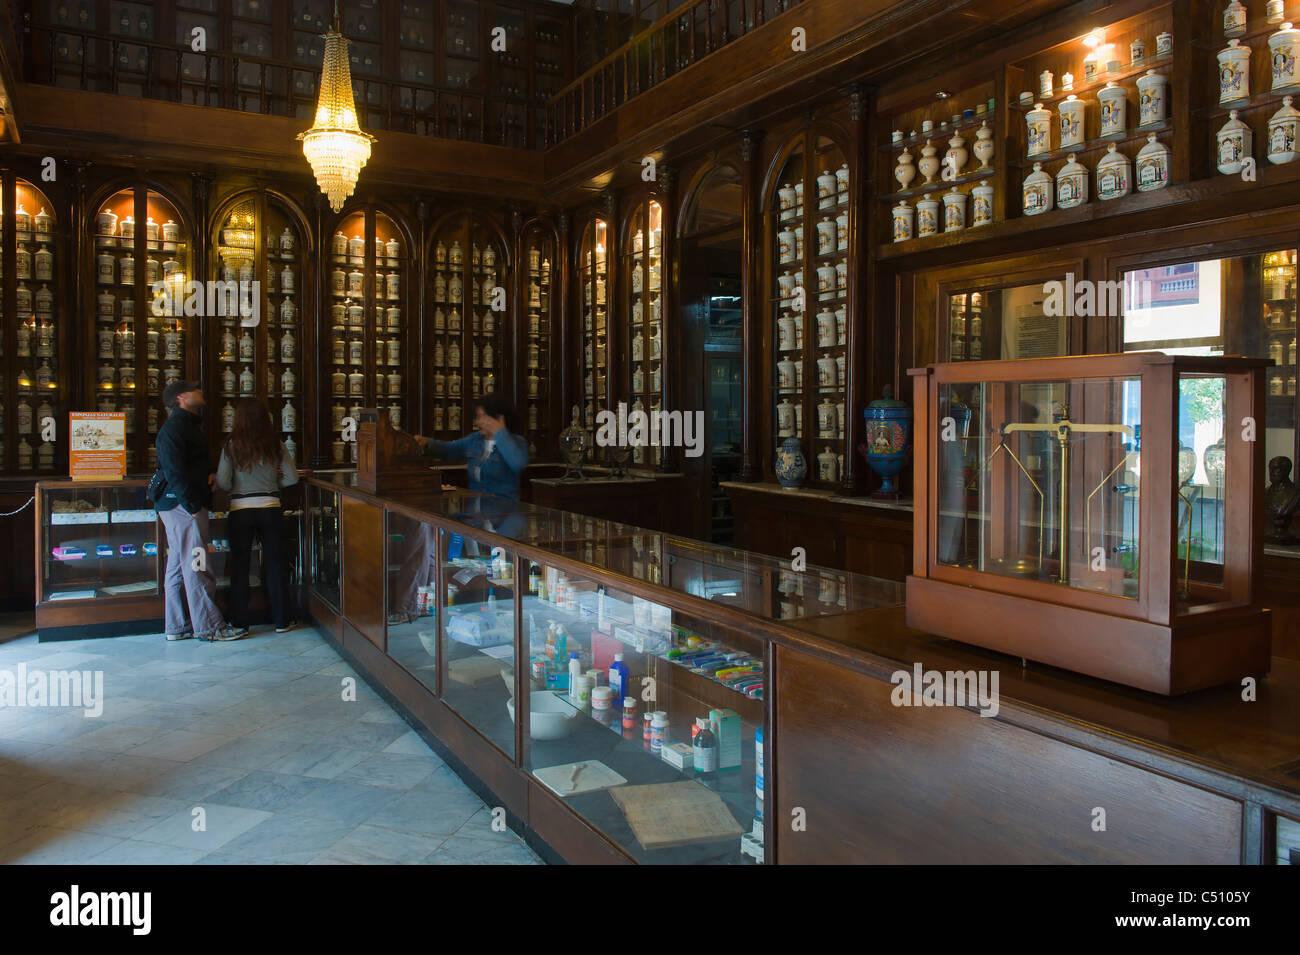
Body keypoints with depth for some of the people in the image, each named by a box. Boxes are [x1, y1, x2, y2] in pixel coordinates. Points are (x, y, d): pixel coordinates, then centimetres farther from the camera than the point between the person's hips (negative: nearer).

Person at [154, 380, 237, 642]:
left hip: (184, 505, 11)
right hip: (183, 505, -11)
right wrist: (192, 505, -22)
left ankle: (176, 627, 20)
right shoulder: (175, 428, -12)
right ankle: (208, 627, -1)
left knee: (178, 566, 13)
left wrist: (209, 473, 8)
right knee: (196, 567, -6)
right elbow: (174, 471, -20)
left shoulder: (190, 425, 20)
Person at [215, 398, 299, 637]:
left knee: (239, 566, 7)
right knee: (275, 564, 9)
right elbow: (292, 478, 0)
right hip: (270, 508, 1)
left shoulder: (232, 445, -6)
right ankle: (281, 620, 15)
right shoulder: (276, 445, -2)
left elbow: (222, 482, -7)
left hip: (240, 510, -1)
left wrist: (237, 489, 13)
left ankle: (239, 624, 10)